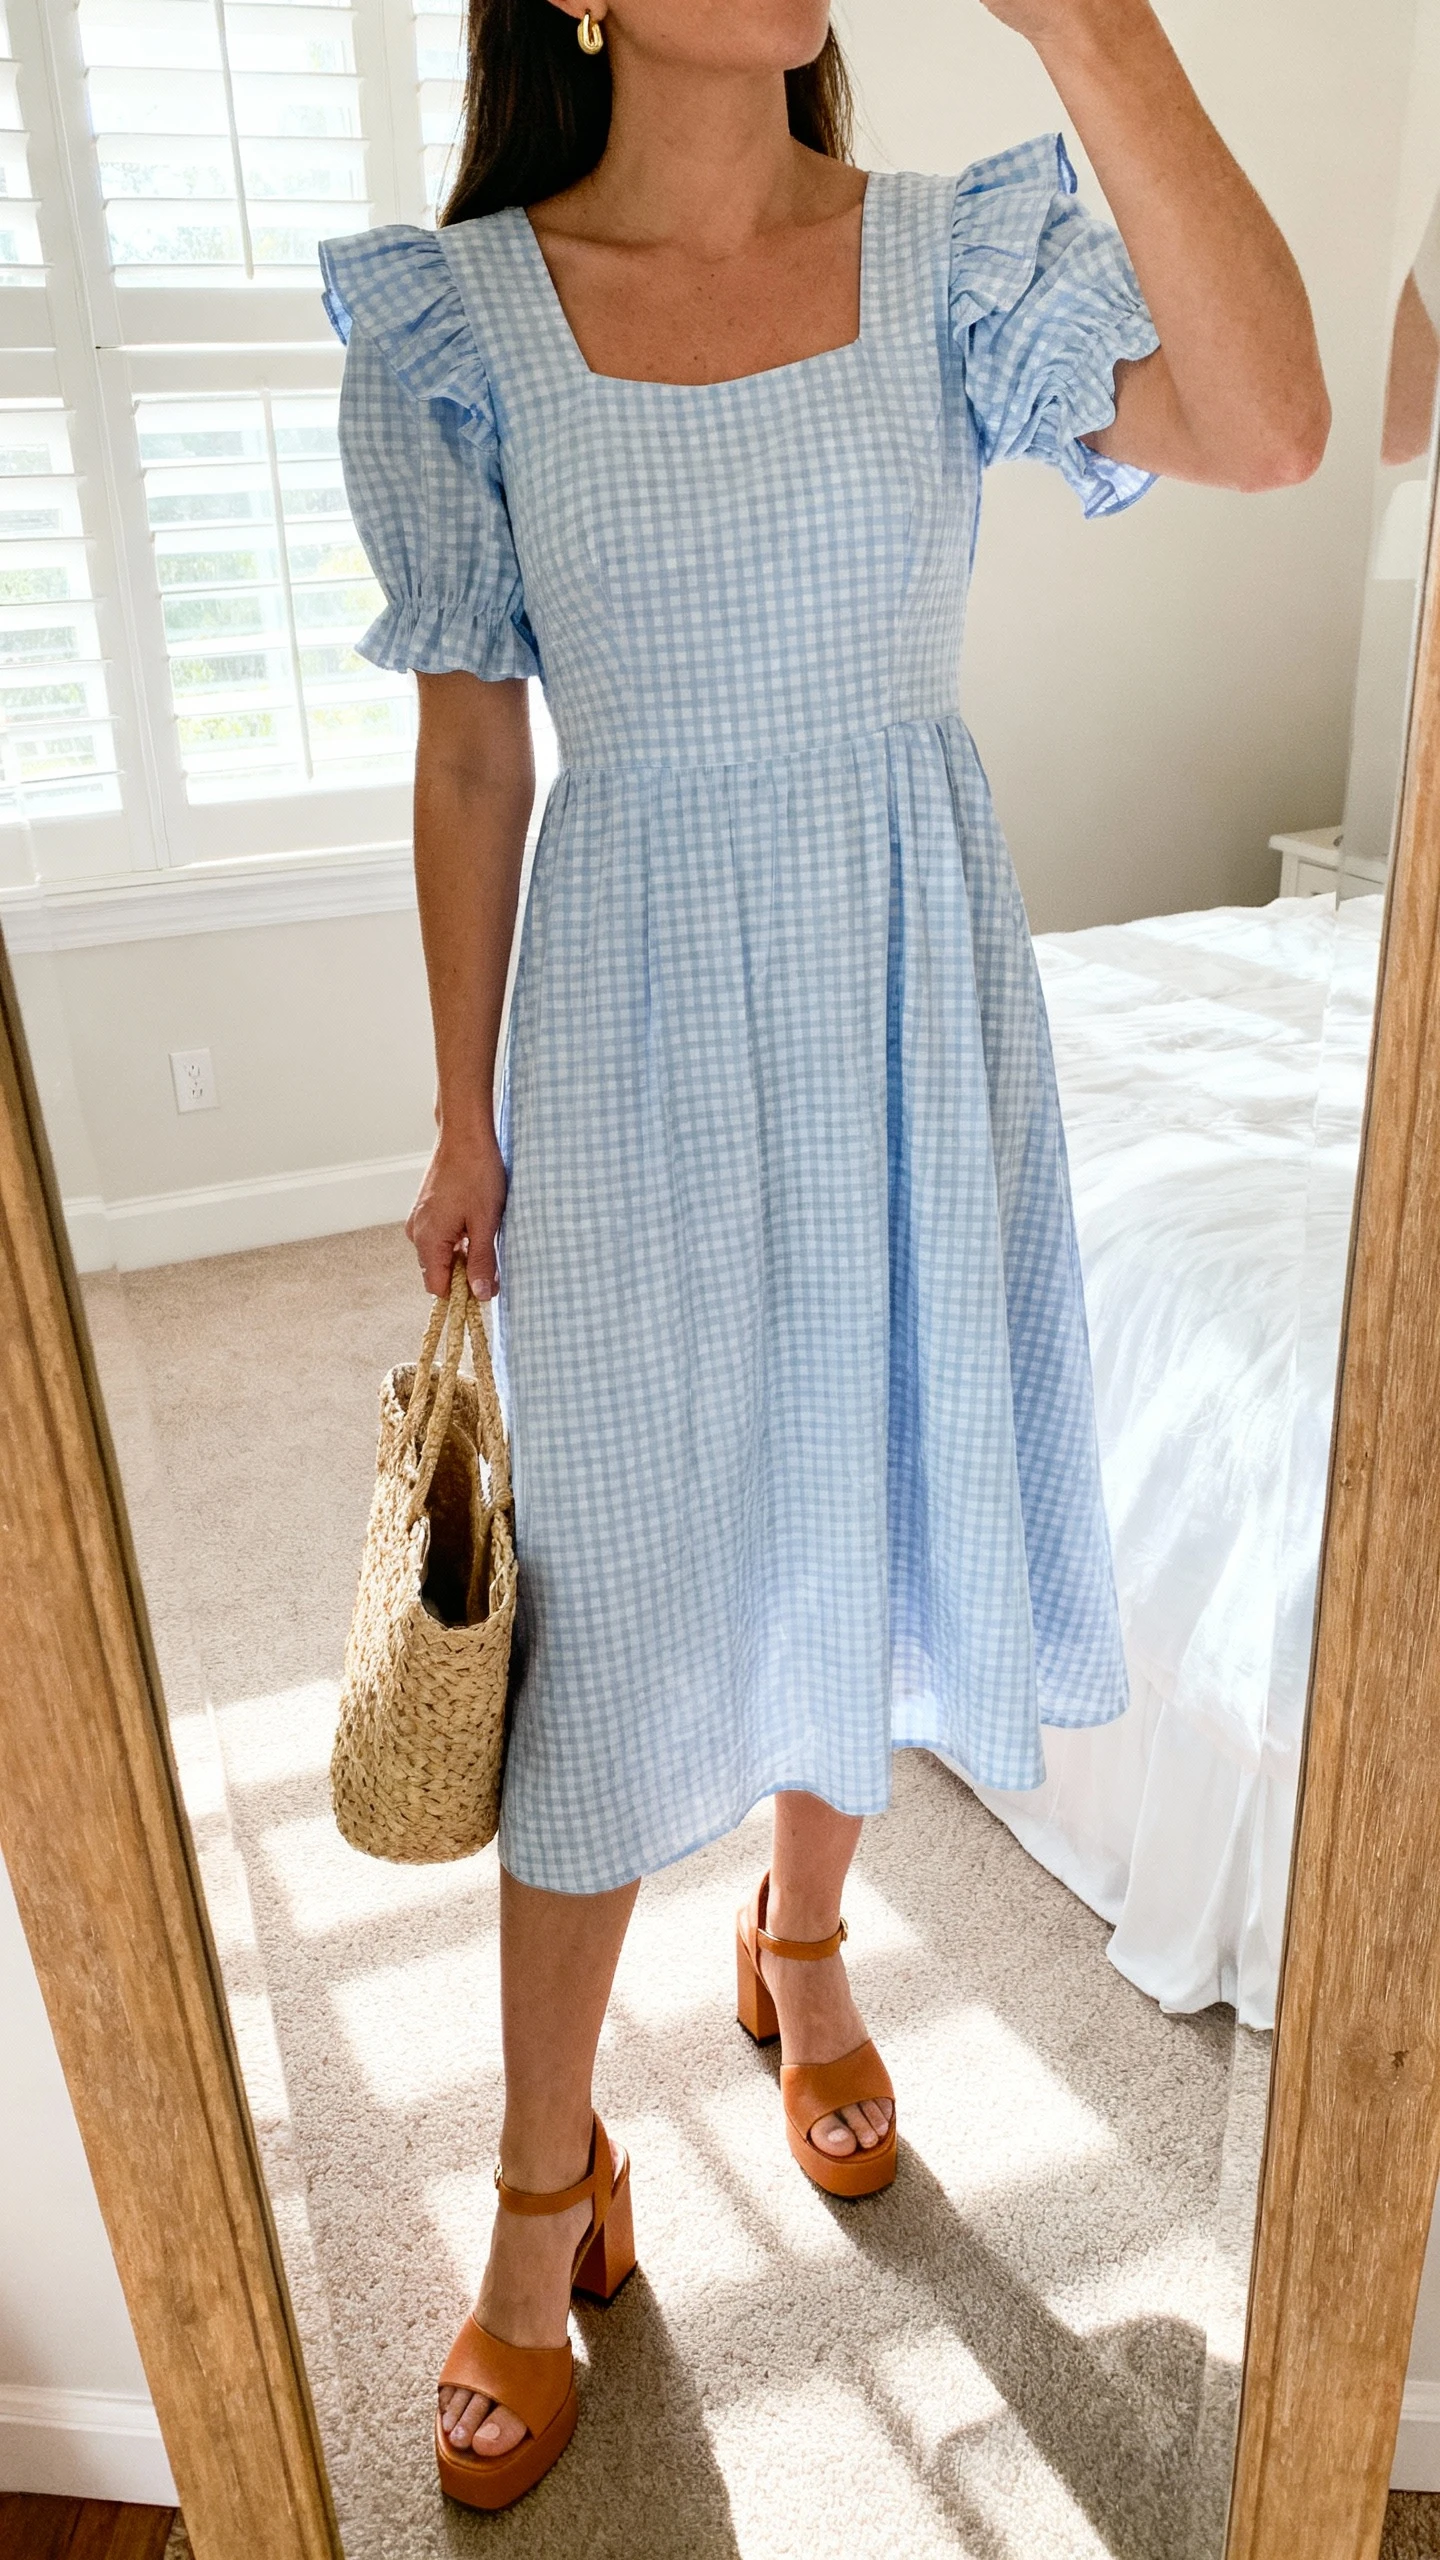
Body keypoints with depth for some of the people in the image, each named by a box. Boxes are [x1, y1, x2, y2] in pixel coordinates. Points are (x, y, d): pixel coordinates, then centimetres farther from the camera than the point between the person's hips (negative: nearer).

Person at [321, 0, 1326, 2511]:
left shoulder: (958, 254, 1)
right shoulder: (463, 315, -2)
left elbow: (1263, 431, -18)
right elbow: (469, 754, 0)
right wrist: (466, 1124, 1)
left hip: (908, 990, 2)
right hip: (640, 1009, -2)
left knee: (863, 1503, 16)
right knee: (612, 1608, 4)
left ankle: (800, 1937, 46)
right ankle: (550, 2183, 28)